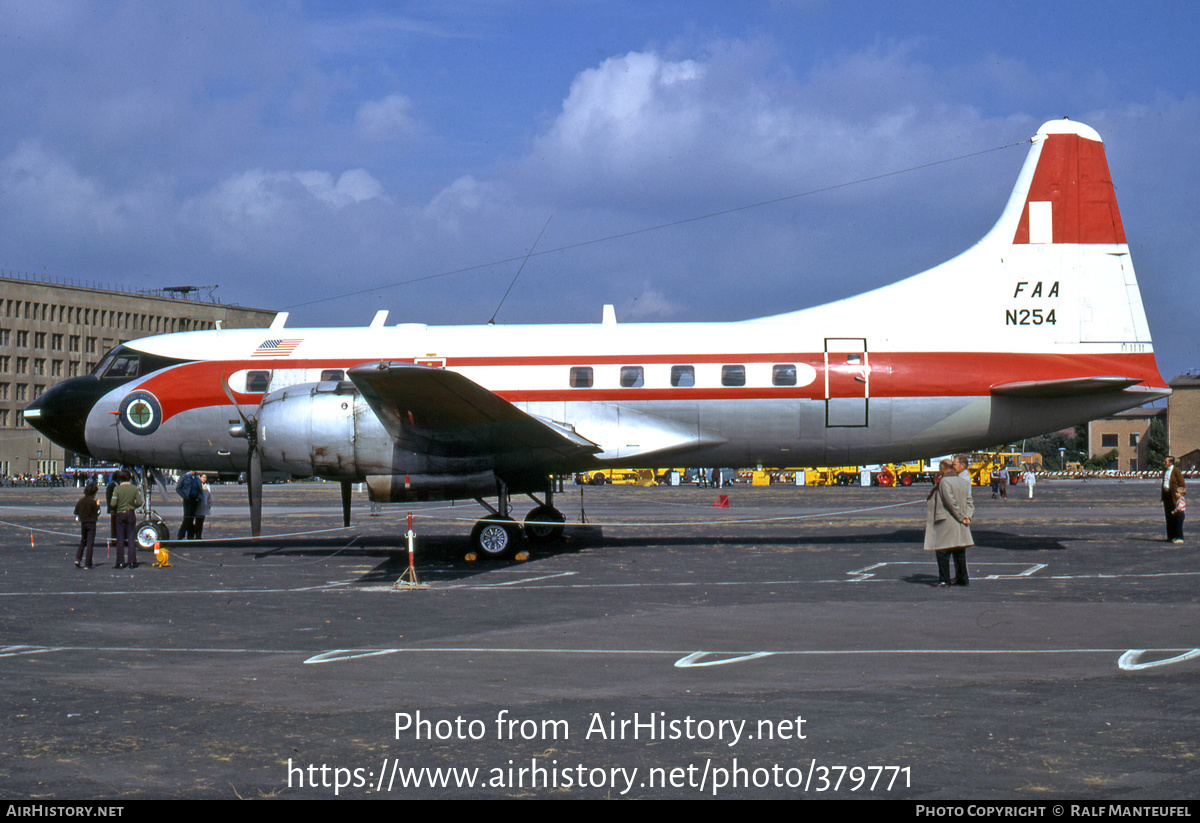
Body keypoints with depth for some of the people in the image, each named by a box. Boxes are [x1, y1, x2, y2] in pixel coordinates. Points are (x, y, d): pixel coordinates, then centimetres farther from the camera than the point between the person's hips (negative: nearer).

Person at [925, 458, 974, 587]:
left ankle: (944, 580, -3)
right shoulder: (962, 481, 13)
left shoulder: (944, 481, -11)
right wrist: (967, 516, -1)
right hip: (960, 524, 8)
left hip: (946, 522, -7)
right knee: (959, 552, 12)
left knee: (943, 552, -2)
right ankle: (962, 579, 15)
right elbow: (969, 502, 9)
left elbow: (951, 501, -18)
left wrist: (961, 517, -12)